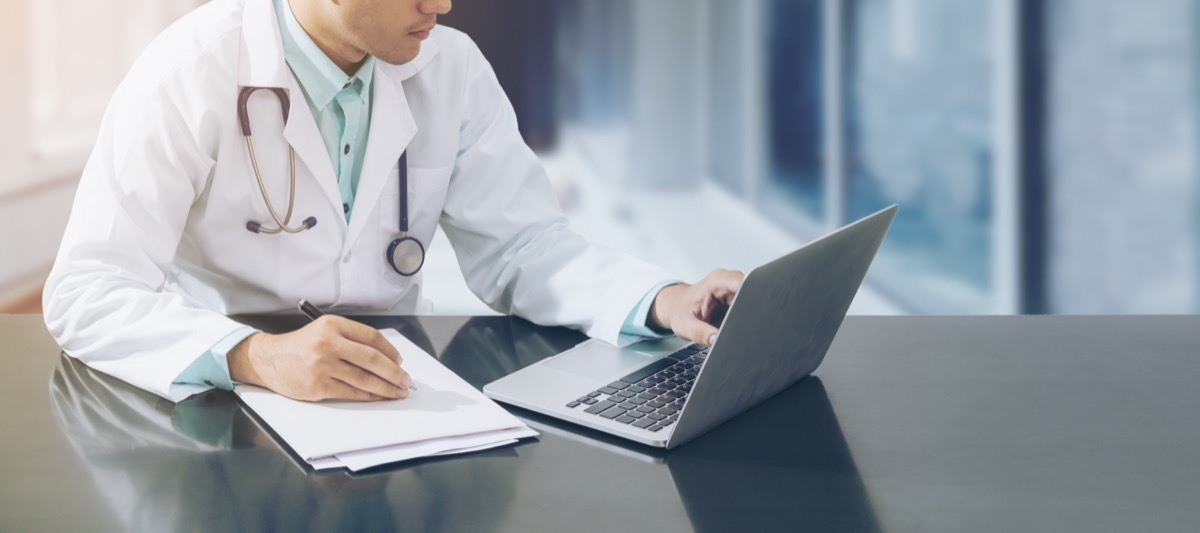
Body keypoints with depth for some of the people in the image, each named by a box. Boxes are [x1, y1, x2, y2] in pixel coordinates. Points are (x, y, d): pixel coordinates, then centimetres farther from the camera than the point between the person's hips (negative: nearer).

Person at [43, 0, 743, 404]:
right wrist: (256, 356, -37)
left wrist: (665, 301, -14)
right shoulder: (193, 71, -15)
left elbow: (516, 246, 3)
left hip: (395, 391, 3)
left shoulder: (453, 68, -1)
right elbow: (87, 292, -20)